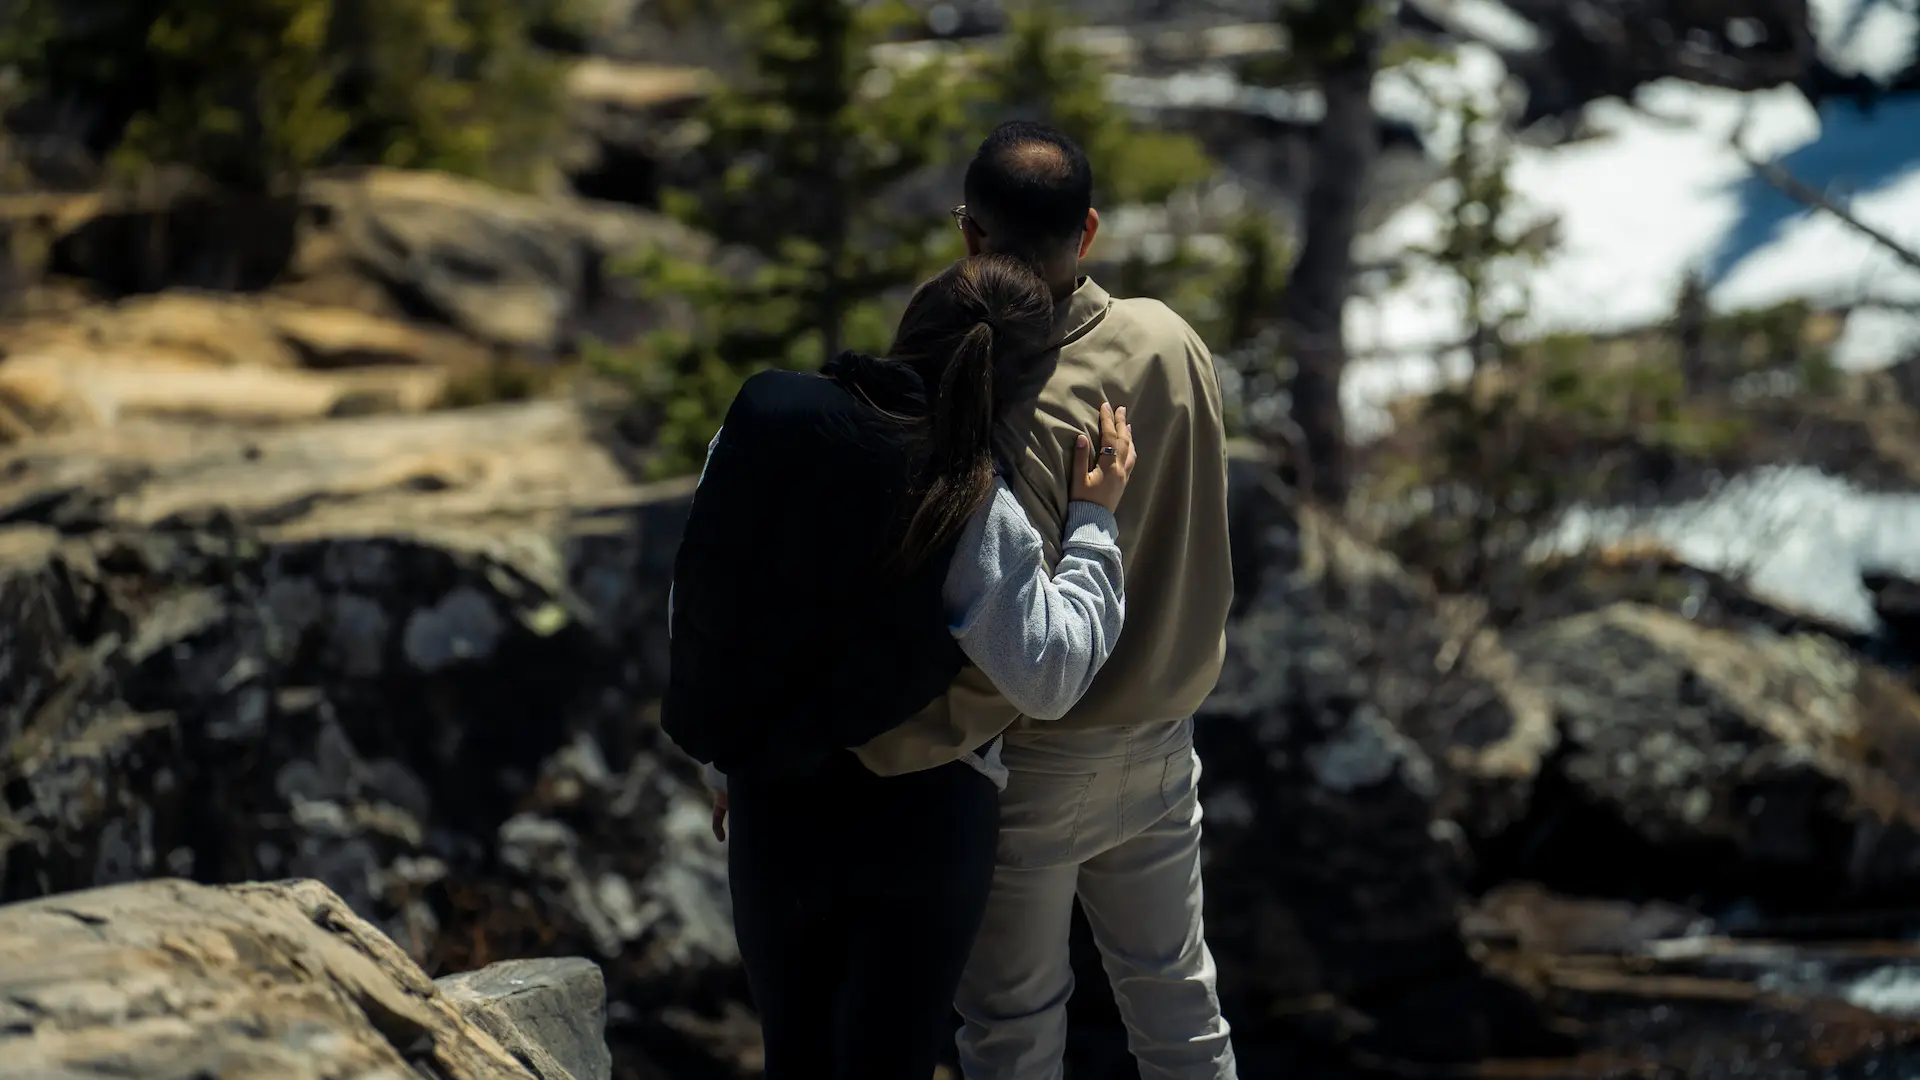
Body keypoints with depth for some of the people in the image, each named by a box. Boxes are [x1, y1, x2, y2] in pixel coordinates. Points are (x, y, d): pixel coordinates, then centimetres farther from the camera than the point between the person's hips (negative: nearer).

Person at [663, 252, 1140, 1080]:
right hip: (920, 819, -3)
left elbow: (693, 606, 0)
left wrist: (726, 764, 14)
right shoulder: (971, 509, -21)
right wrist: (1094, 519, -7)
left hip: (769, 803, 3)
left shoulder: (759, 421, -9)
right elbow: (1050, 679, -16)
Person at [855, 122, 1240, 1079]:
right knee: (1174, 989, 21)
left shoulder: (1014, 414, -30)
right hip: (1164, 732, 6)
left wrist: (870, 753, -30)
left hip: (1038, 763, -6)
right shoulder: (1170, 339, -8)